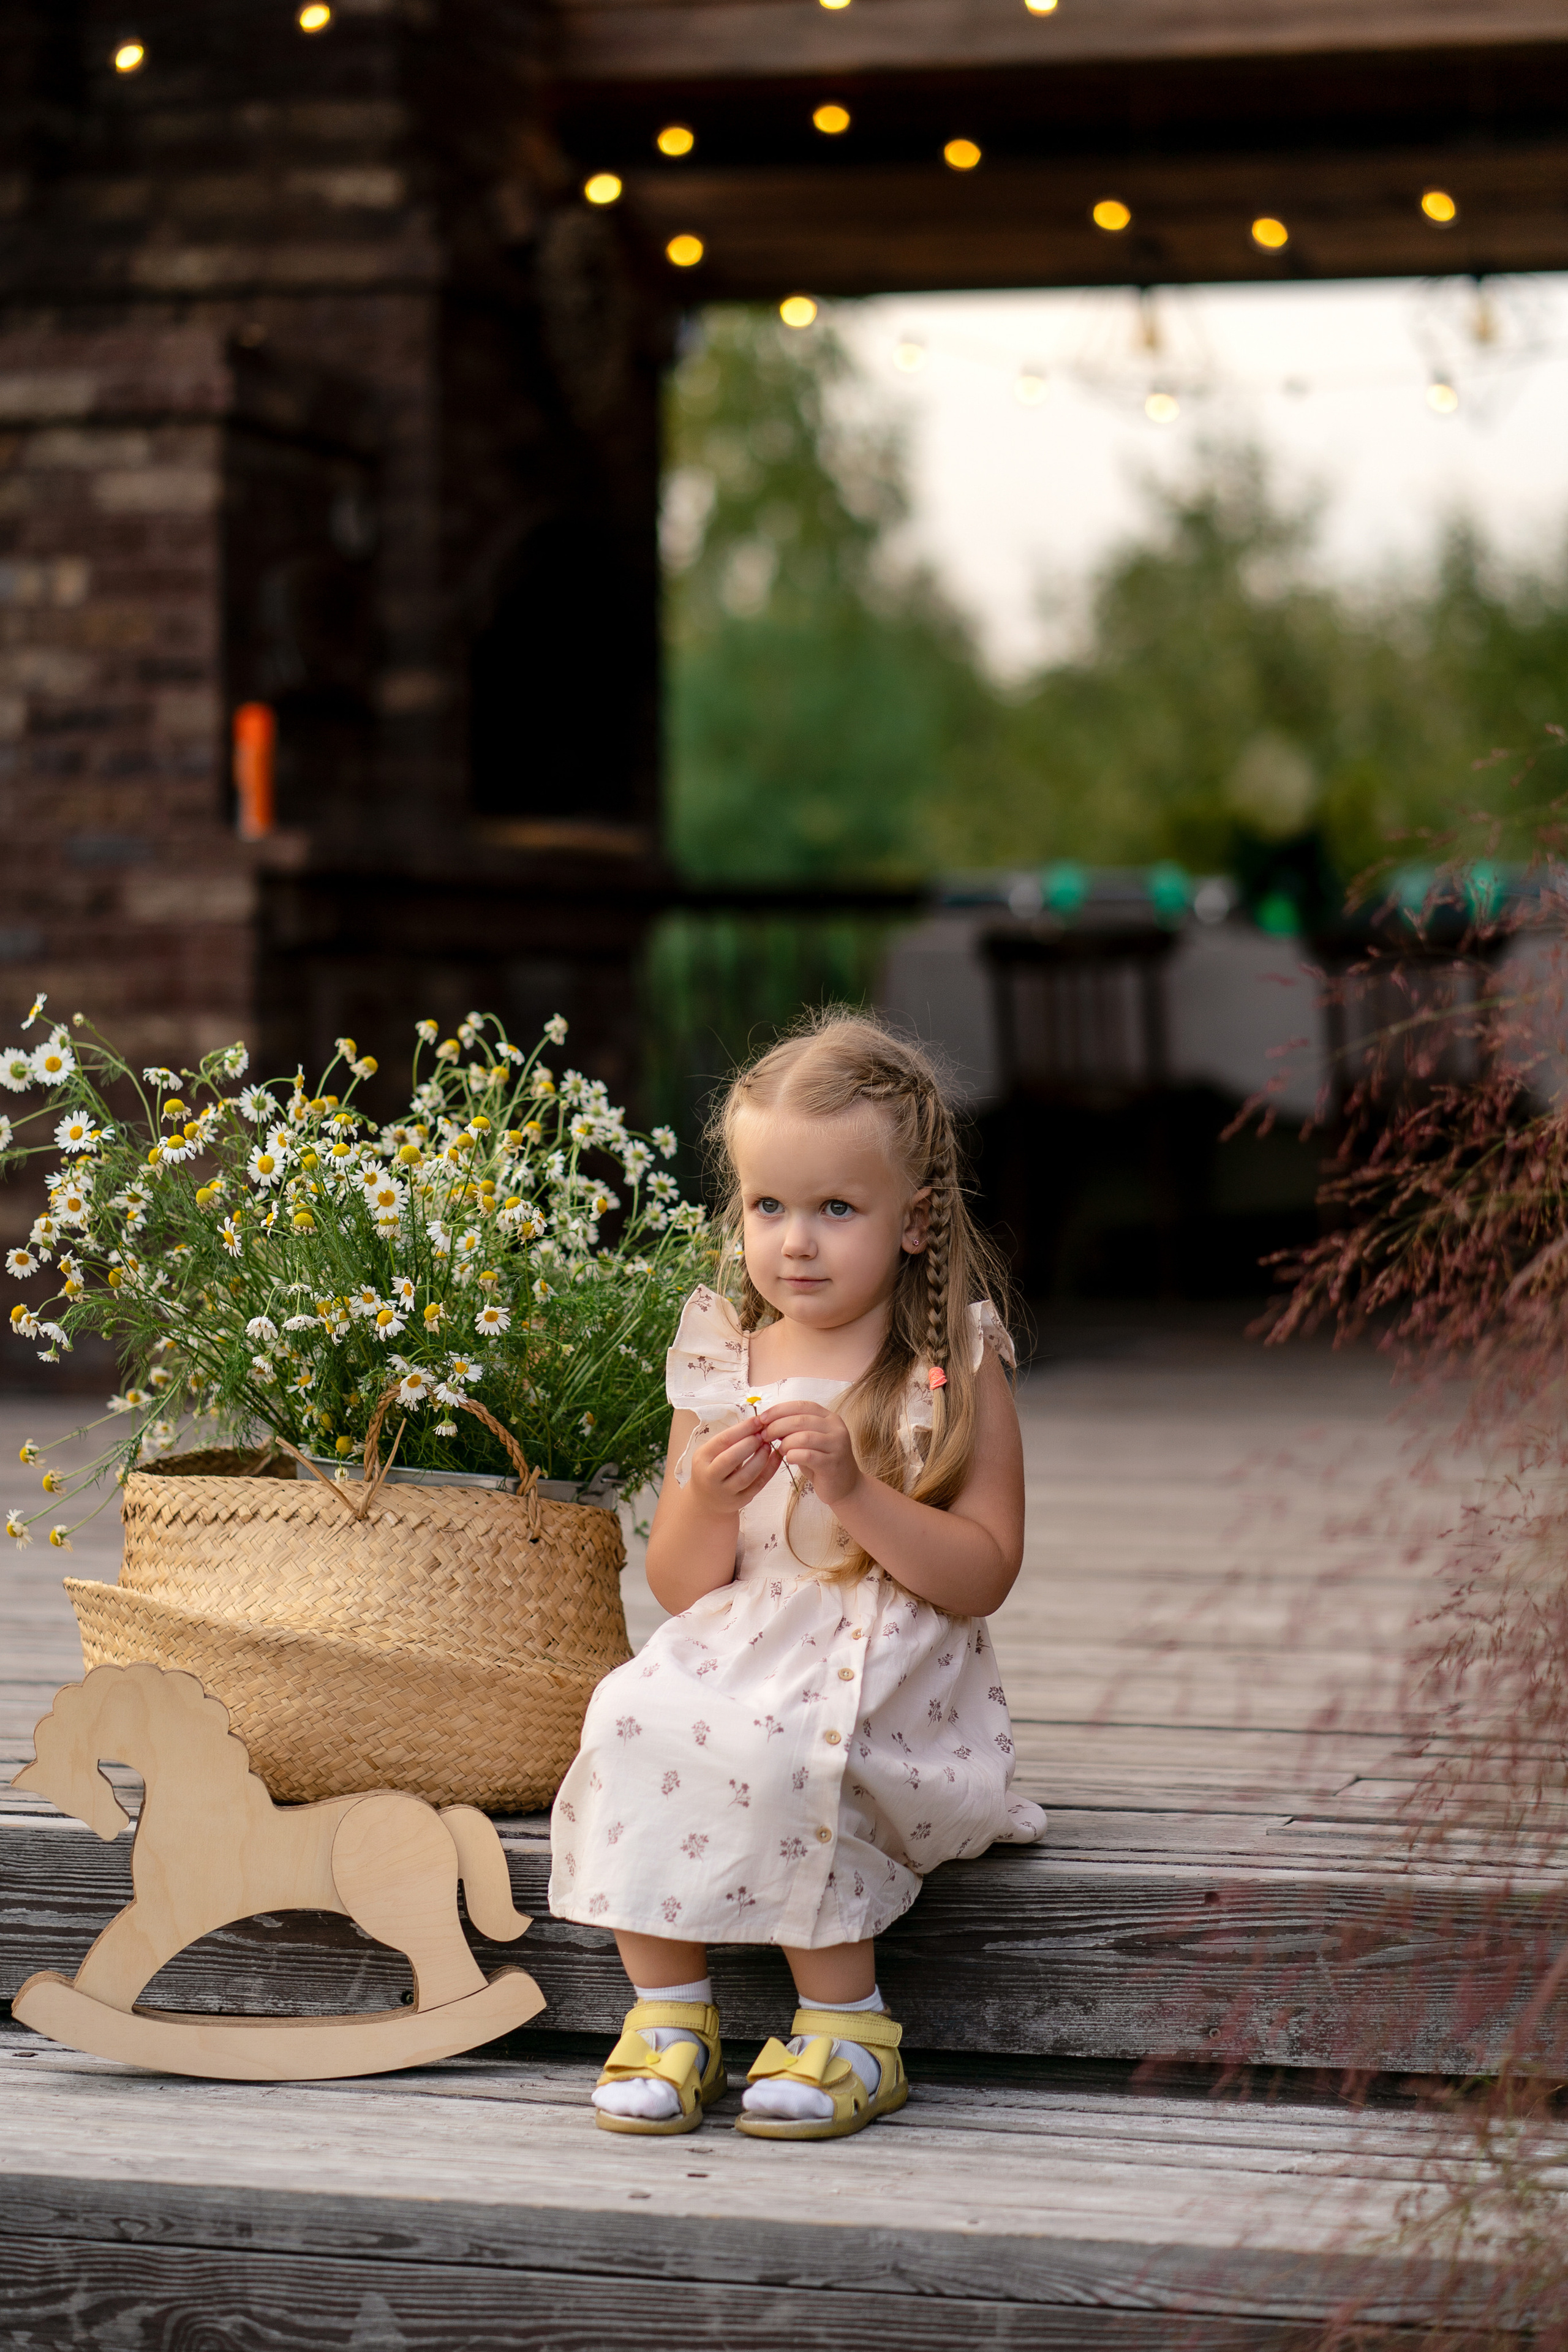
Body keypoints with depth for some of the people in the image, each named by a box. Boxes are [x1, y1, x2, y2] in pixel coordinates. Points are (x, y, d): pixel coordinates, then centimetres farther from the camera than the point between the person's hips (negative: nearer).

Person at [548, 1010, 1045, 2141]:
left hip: (892, 1678, -4)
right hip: (738, 1655, 4)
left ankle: (849, 2028, -14)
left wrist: (853, 1488, -20)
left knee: (783, 1750, -33)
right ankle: (670, 2011, -12)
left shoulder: (957, 1368, -1)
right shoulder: (720, 1361, 9)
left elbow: (983, 1576, -8)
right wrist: (709, 1503, -13)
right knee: (635, 1719, -26)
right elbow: (681, 1587, 10)